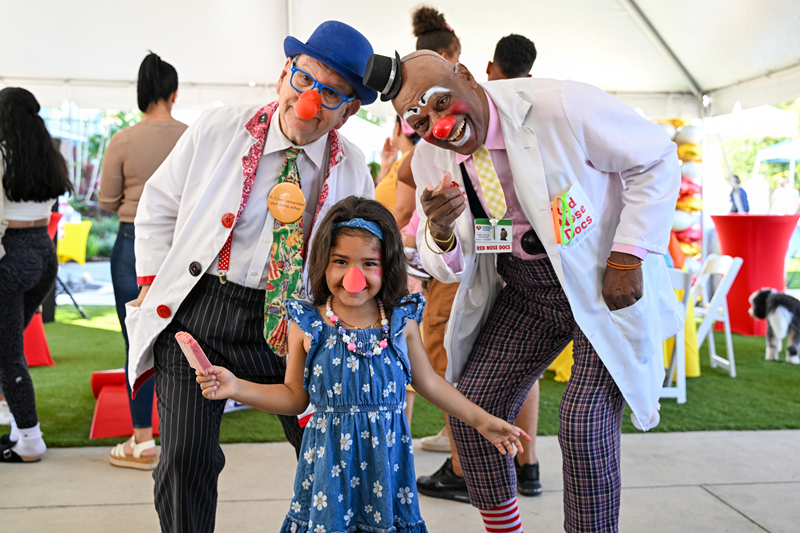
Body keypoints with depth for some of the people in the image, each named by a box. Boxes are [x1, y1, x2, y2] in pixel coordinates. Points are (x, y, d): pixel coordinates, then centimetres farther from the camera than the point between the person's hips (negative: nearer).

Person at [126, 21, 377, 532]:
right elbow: (159, 207, 6)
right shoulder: (218, 129, -3)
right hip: (198, 310, -1)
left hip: (287, 323, 2)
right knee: (187, 459, -4)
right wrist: (153, 286, 1)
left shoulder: (354, 171, 1)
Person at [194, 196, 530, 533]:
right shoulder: (308, 326, -6)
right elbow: (295, 397, 3)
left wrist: (481, 420, 11)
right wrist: (236, 387, -7)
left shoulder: (401, 322, -4)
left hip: (385, 456, 1)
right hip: (330, 456, -1)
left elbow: (429, 383, 9)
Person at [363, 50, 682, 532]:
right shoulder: (430, 158, -5)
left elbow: (658, 159, -10)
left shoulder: (560, 107, -22)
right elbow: (450, 269, 2)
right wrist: (440, 233, -23)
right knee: (472, 406, 0)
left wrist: (628, 257, -16)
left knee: (585, 422, -16)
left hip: (608, 283, -5)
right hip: (524, 292, 5)